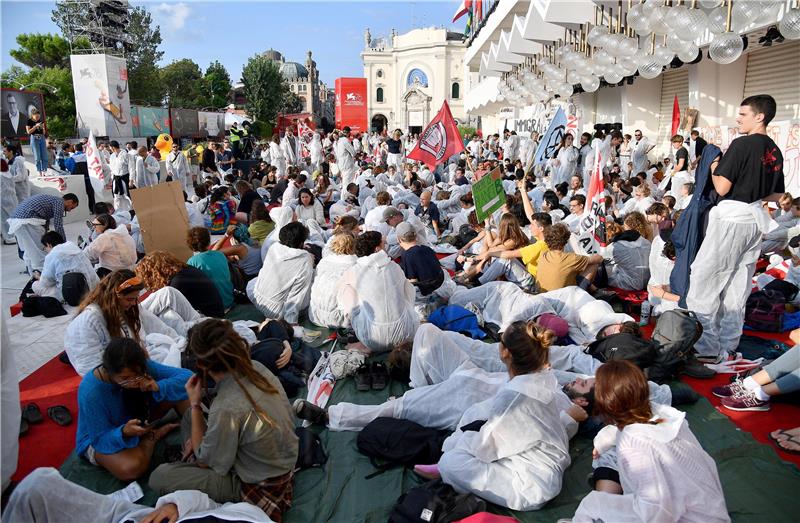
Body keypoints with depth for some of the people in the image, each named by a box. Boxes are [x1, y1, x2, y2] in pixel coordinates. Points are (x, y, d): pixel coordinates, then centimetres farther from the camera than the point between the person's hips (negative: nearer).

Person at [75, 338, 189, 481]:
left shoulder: (141, 368, -24)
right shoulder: (90, 393, -35)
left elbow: (186, 376, -23)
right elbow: (101, 440, -27)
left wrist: (158, 387, -40)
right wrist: (124, 432, -48)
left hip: (134, 419, 4)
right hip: (98, 437, -4)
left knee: (182, 392, -16)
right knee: (131, 468, -36)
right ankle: (152, 436, -6)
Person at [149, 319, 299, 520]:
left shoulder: (226, 409, -35)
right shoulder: (256, 368, -14)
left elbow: (205, 462, -15)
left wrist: (195, 404, -12)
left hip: (258, 487, -7)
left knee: (158, 477, -5)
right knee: (191, 415, 13)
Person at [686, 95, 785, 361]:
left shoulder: (742, 144, -12)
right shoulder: (775, 151, 11)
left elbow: (722, 188, -16)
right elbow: (777, 195, 17)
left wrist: (714, 169, 2)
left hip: (731, 217, -8)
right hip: (755, 219, 8)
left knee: (703, 280, -2)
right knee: (737, 286, 13)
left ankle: (706, 346, 0)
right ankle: (728, 346, 21)